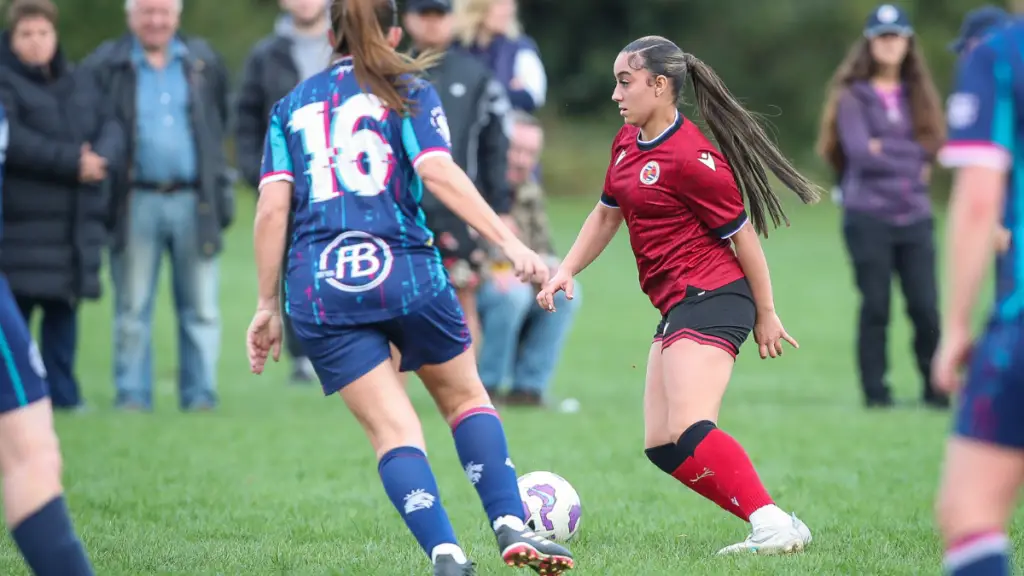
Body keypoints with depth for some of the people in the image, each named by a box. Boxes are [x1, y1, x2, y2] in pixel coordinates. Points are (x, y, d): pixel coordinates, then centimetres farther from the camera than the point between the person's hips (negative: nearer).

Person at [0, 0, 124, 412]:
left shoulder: (80, 82, 16)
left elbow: (111, 128, 9)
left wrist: (101, 158, -14)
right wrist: (71, 162, -19)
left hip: (78, 221, 6)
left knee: (64, 309, 8)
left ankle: (63, 393, 14)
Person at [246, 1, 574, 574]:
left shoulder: (291, 106, 16)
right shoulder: (408, 92, 8)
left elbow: (272, 209, 6)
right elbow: (437, 172, -10)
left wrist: (268, 305, 9)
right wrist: (509, 241, -15)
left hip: (317, 287, 2)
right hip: (403, 270, -2)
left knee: (392, 427, 1)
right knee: (465, 397, 17)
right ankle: (511, 526, 4)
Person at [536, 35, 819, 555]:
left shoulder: (690, 158, -16)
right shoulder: (627, 144, 11)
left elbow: (743, 236, -10)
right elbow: (607, 214, 26)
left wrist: (765, 315, -4)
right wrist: (566, 271, 14)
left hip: (710, 299, -10)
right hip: (676, 307, 10)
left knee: (688, 431, -25)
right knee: (661, 447, 5)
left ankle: (776, 526, -26)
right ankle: (770, 528, 4)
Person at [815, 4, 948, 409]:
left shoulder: (918, 95, 14)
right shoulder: (853, 96, 2)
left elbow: (931, 148, 4)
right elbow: (859, 152, -9)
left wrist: (885, 150, -5)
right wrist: (910, 159, -2)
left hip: (915, 216, 3)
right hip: (868, 217, -3)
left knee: (925, 307, -3)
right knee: (876, 307, -2)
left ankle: (935, 389, 8)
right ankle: (875, 392, 5)